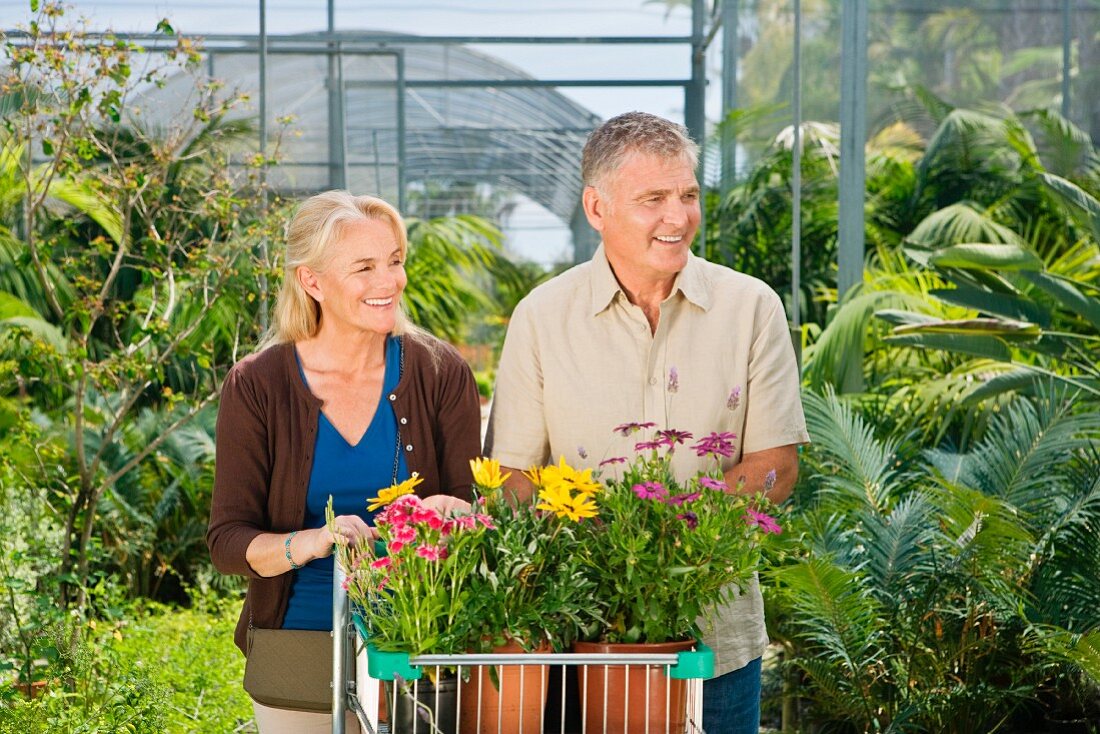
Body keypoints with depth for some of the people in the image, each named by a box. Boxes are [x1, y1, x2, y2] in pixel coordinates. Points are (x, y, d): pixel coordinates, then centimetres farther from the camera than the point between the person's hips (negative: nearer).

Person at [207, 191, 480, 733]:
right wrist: (308, 543, -28)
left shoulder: (441, 374, -3)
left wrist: (449, 516, -27)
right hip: (297, 646, 0)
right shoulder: (256, 387, -6)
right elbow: (228, 541, -8)